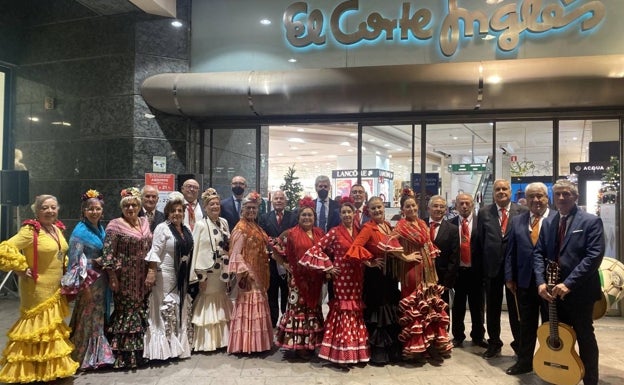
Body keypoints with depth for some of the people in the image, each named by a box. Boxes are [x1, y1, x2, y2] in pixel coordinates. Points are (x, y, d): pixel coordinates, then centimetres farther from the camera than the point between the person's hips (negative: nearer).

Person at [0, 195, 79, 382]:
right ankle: (31, 371, 16)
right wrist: (21, 269, -20)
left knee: (52, 328, 17)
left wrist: (64, 270, 13)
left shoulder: (57, 228, 7)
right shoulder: (30, 230, -17)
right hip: (37, 289, -8)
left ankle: (51, 368, 31)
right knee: (38, 328, 1)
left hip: (54, 289, 8)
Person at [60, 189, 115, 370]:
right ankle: (87, 357, 14)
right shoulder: (80, 231, -13)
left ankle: (98, 354, 28)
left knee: (99, 316, 15)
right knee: (88, 317, 1)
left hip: (101, 279, 8)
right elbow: (75, 260, -16)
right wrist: (95, 261, -22)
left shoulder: (101, 229, 10)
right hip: (88, 280, -8)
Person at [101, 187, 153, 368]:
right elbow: (108, 253, -11)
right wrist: (112, 277, -15)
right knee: (124, 312, 0)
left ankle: (138, 351, 23)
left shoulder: (145, 222, 10)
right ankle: (123, 355, 11)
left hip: (142, 278, 6)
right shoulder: (115, 225, -7)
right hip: (124, 277, -5)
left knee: (141, 311, 11)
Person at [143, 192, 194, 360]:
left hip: (182, 277, 7)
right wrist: (151, 273, -22)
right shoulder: (162, 228, -9)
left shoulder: (186, 230, 10)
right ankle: (165, 348, 6)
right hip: (165, 275, -7)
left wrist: (190, 275, 15)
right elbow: (154, 252, -15)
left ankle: (179, 345, 25)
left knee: (181, 310, 13)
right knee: (166, 310, -2)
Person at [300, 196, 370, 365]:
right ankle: (342, 354, 7)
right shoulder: (335, 232, -8)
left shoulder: (359, 231, 8)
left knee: (356, 311, 10)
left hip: (357, 277, 5)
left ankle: (357, 351, 21)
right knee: (343, 310, -2)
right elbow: (316, 249, -10)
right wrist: (328, 267, -8)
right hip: (342, 277, -5)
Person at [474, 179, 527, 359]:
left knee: (516, 308, 9)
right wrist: (481, 265, -2)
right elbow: (479, 240, 2)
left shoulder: (522, 211, -1)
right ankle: (494, 343, 27)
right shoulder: (484, 212, 4)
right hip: (492, 265, 2)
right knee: (492, 308, 12)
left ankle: (519, 344, 25)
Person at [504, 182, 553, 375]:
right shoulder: (517, 221, 8)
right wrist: (509, 277, 3)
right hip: (525, 281, 3)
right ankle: (524, 361, 26)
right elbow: (511, 252, 7)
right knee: (526, 325, 14)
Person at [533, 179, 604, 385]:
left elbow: (594, 255, -17)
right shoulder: (548, 223, 9)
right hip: (553, 290, 5)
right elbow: (538, 253, 6)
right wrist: (541, 282, -9)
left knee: (584, 337, 9)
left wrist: (569, 283, -22)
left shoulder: (591, 221, -7)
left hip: (579, 291, -5)